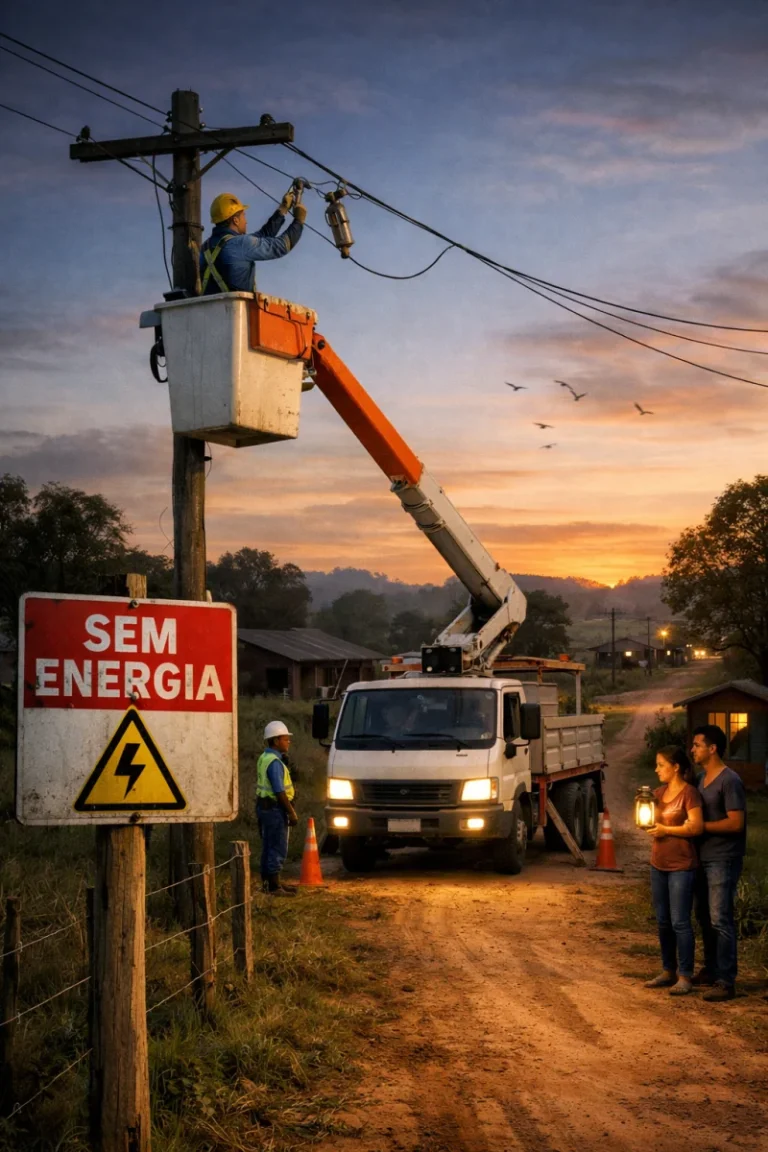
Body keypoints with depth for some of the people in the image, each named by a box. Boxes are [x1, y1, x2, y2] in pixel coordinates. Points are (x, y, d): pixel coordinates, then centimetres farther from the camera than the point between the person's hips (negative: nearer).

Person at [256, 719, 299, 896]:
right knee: (278, 848, -6)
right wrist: (292, 813, -18)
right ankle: (274, 886, -3)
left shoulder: (264, 758, 12)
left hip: (264, 807, 10)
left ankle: (267, 882, 23)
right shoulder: (275, 763, -20)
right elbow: (279, 792, -22)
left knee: (269, 847, 16)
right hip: (275, 809, -10)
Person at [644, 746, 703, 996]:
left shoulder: (688, 792, -12)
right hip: (658, 864, 8)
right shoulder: (660, 792, 11)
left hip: (681, 866, -8)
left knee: (680, 922, -6)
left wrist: (665, 830, -15)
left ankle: (685, 977, -1)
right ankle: (668, 971, 22)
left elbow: (696, 826, -19)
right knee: (663, 922, 13)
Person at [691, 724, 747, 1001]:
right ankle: (711, 970, 28)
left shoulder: (729, 781, -16)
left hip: (723, 860, -9)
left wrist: (700, 827, -17)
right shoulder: (702, 778, 12)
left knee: (720, 920, -9)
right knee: (704, 916, 16)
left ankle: (726, 982, -7)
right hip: (703, 858, 9)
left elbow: (735, 823, -21)